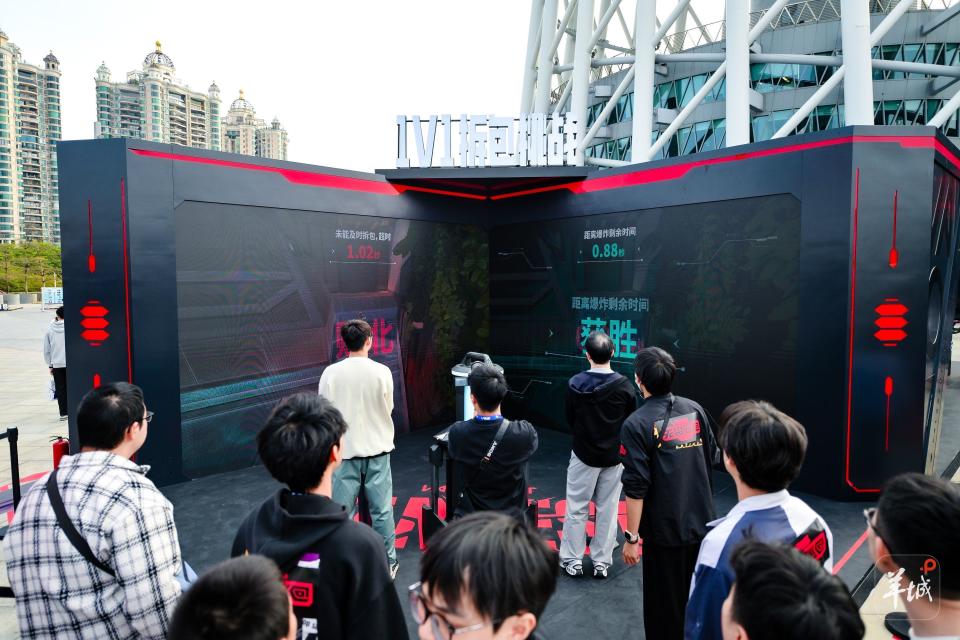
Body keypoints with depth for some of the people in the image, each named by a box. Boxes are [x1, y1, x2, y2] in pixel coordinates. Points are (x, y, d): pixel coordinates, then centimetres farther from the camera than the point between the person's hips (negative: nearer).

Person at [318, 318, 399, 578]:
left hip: (344, 450, 0)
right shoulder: (382, 372, -9)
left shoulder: (331, 373, -8)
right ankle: (388, 562, 22)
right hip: (377, 450, 0)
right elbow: (388, 409, 2)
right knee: (382, 509, 11)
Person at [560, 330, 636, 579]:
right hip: (614, 456, 1)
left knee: (576, 508, 11)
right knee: (608, 509, 12)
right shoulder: (624, 386, -13)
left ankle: (572, 560, 19)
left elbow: (570, 419, -2)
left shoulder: (575, 384, -13)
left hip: (583, 455, -1)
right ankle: (602, 562, 21)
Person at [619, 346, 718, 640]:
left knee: (664, 605, 12)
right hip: (702, 524, 6)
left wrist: (631, 536, -10)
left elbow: (636, 487, -19)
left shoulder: (637, 424, -18)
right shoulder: (695, 410, -1)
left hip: (664, 530, -5)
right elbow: (711, 458, 10)